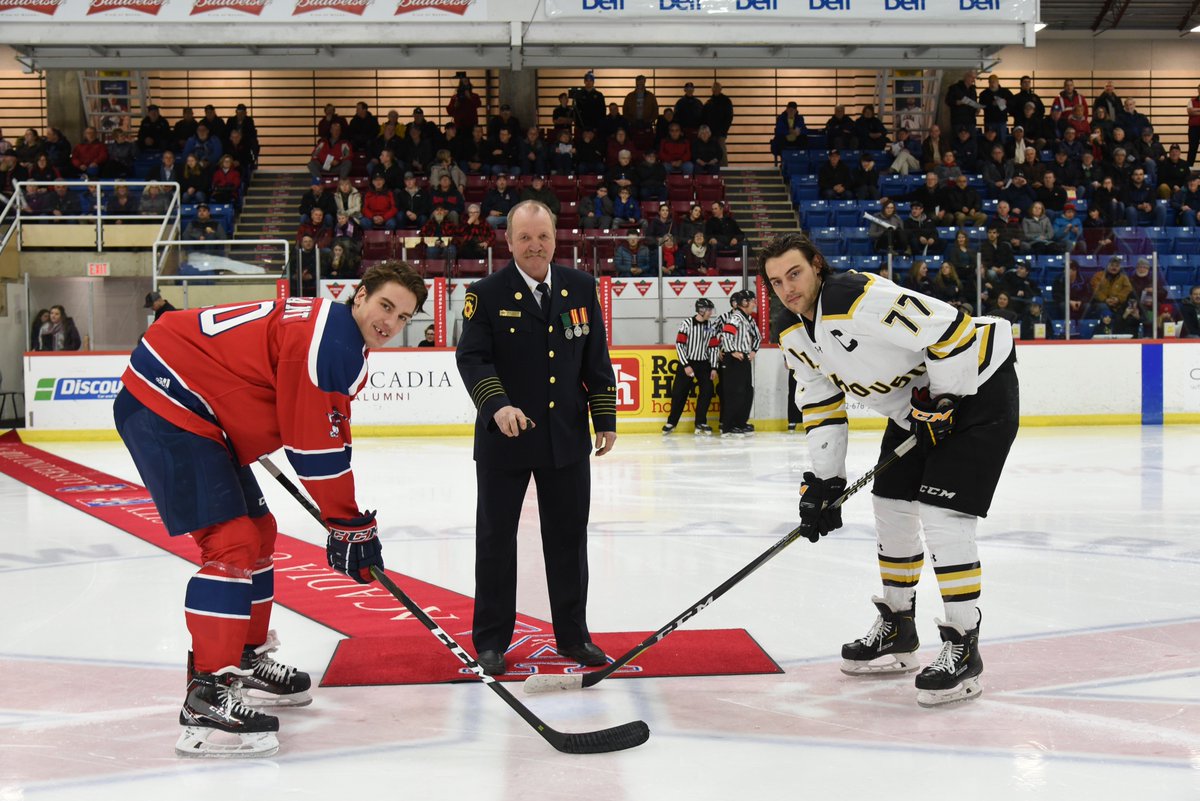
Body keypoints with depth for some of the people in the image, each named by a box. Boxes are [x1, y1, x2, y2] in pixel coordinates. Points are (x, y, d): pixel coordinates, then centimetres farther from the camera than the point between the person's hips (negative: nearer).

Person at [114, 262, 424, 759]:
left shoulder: (339, 340, 14)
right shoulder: (330, 341, -19)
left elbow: (325, 434, 19)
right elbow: (317, 447, -18)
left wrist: (348, 521, 20)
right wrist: (352, 525, -10)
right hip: (165, 405, -11)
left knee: (257, 531, 18)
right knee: (231, 544, -17)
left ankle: (245, 663, 30)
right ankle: (207, 696, -16)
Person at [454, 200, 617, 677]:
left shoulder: (581, 288, 5)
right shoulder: (487, 294, -7)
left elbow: (596, 360, 9)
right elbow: (472, 358, -14)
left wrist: (606, 419, 6)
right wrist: (497, 405, -30)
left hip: (567, 438, 3)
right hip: (504, 440, -3)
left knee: (569, 538, 10)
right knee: (496, 539, 6)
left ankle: (573, 635, 23)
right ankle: (491, 641, 18)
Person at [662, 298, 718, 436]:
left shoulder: (710, 327, 4)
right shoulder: (687, 324, -10)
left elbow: (713, 348, 6)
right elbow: (679, 344, -12)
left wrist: (713, 368, 0)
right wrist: (686, 366, -15)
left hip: (703, 364, 4)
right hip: (687, 363, -4)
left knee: (707, 391, -6)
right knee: (679, 393, -2)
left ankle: (700, 422, 5)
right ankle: (671, 422, 12)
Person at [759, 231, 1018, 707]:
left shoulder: (861, 299, -30)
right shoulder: (798, 341, 0)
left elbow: (951, 332, -31)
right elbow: (821, 407, 8)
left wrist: (942, 402, -22)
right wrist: (824, 481, 2)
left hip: (974, 386, -10)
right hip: (916, 405, 10)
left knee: (942, 515, -16)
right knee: (891, 504, 13)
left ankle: (962, 648, -6)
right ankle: (897, 631, 29)